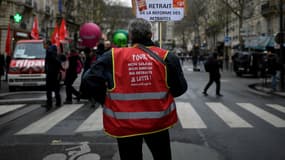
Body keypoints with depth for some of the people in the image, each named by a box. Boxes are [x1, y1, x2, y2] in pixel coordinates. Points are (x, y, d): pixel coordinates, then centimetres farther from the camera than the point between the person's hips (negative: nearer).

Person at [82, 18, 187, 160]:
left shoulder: (112, 57, -10)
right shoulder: (166, 57, -9)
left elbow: (90, 80, -12)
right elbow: (180, 88, -6)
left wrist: (106, 101, 2)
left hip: (125, 124, 0)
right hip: (157, 122, 1)